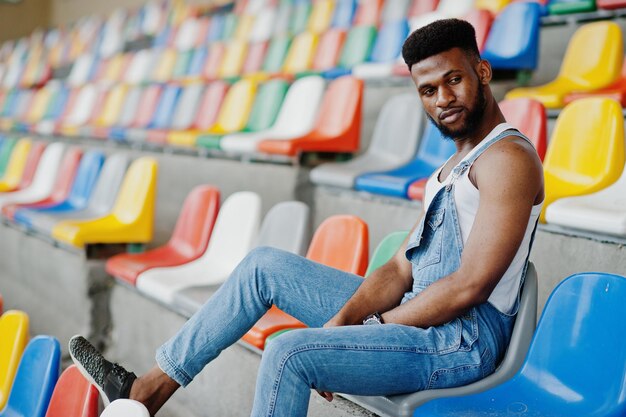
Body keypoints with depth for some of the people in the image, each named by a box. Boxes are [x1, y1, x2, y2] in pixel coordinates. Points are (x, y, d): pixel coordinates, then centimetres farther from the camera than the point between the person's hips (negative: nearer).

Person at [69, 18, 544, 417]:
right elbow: (401, 269, 10)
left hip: (464, 339, -9)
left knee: (290, 353, -27)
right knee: (265, 265, 7)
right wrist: (343, 320, -7)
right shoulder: (449, 171, 18)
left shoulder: (508, 157, -12)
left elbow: (469, 286, -19)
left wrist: (377, 326, -11)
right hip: (416, 316, 9)